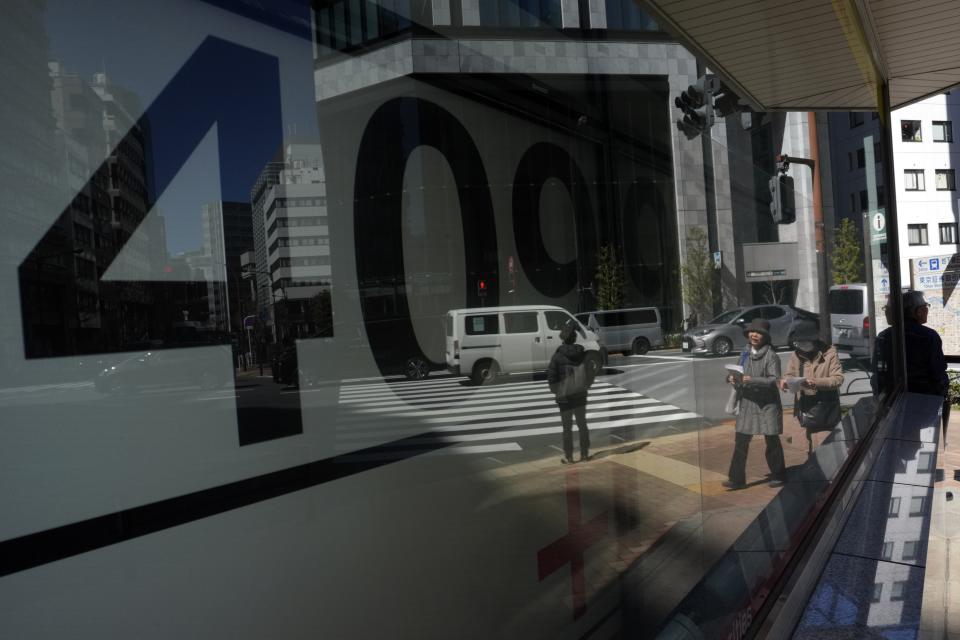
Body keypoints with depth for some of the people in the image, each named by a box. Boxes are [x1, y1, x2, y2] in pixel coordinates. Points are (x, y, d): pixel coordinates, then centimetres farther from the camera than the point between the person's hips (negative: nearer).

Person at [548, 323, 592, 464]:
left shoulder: (558, 356, -15)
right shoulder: (583, 354, -5)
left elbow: (551, 376, -12)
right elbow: (589, 374, 2)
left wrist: (555, 390, 3)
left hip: (564, 396, -3)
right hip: (580, 395, 3)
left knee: (567, 427, 7)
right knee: (582, 425, 15)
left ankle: (568, 456, 11)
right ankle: (585, 454, 20)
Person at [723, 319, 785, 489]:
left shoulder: (771, 355, -10)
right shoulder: (745, 353, 8)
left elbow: (774, 380, -17)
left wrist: (753, 380, -26)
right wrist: (732, 378, -4)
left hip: (767, 404, -5)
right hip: (747, 402, 5)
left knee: (772, 441, 9)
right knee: (741, 441, 2)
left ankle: (778, 476, 27)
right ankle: (737, 478, 9)